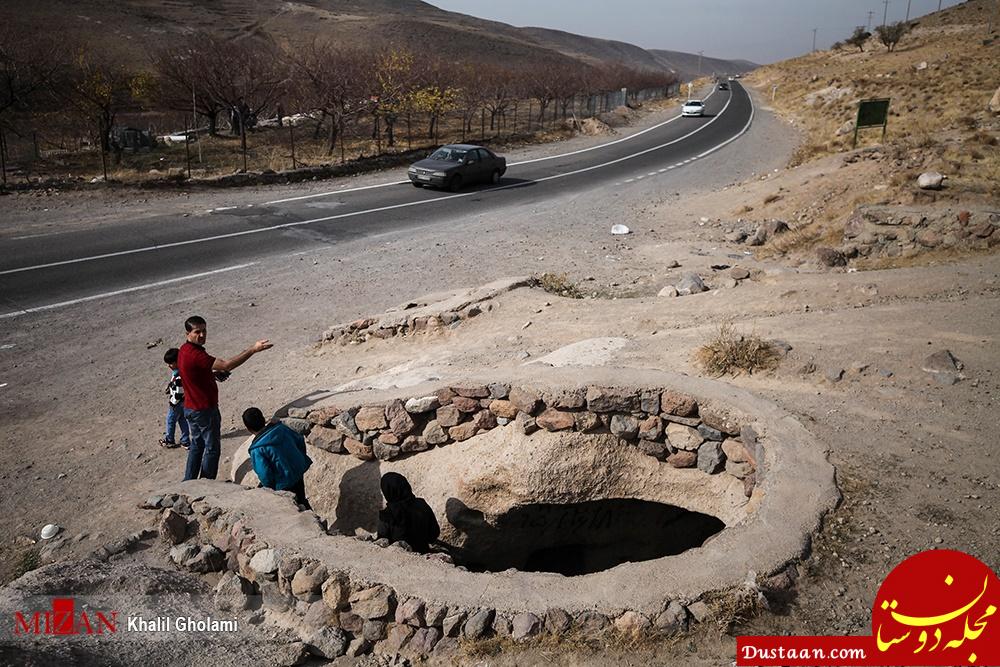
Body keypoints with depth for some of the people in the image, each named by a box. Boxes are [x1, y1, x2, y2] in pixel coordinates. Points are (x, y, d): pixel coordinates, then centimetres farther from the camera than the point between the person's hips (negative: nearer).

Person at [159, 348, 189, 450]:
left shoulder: (178, 375, -29)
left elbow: (178, 392, -26)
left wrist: (172, 402, -17)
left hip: (177, 403, -9)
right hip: (183, 402, 9)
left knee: (170, 420, 10)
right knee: (182, 420, 15)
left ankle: (169, 440, 27)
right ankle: (185, 441, 21)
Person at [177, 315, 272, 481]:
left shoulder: (184, 350, 5)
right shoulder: (195, 354, -27)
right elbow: (227, 364, -33)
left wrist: (214, 374, 4)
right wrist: (253, 349, -35)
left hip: (191, 408, 9)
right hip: (204, 410, -9)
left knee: (197, 444, 21)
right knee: (212, 448, 5)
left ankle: (189, 481, 28)